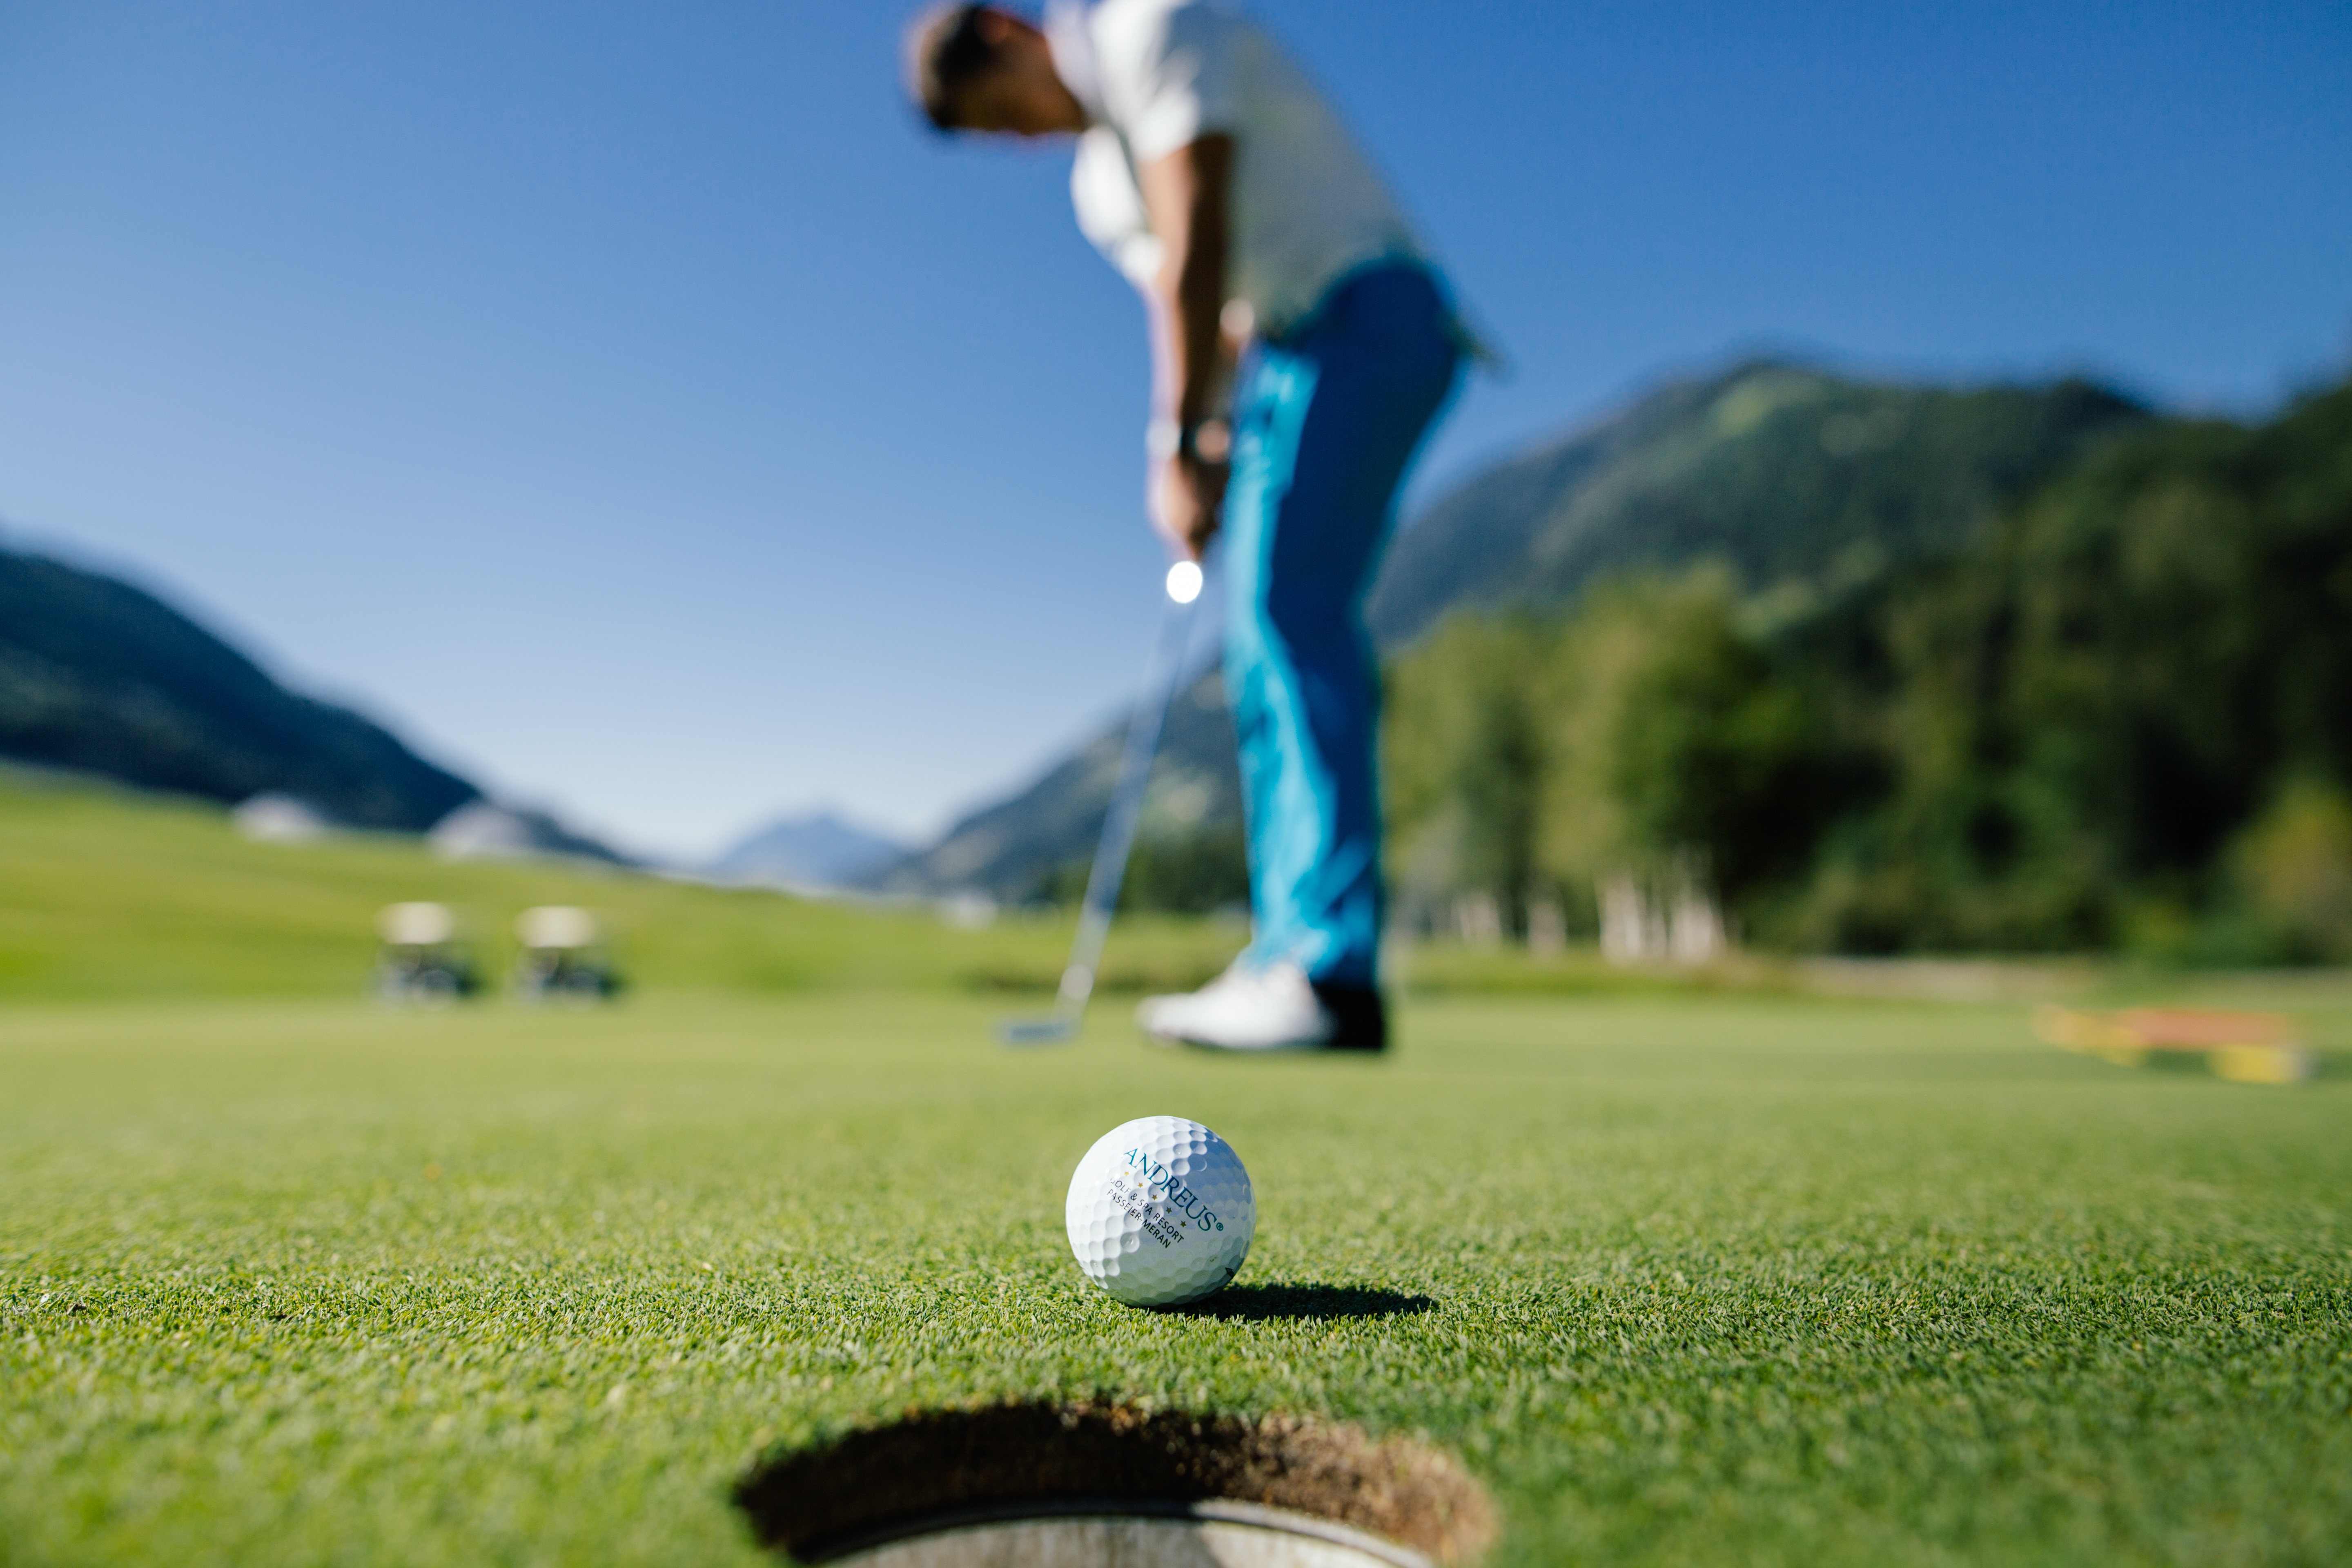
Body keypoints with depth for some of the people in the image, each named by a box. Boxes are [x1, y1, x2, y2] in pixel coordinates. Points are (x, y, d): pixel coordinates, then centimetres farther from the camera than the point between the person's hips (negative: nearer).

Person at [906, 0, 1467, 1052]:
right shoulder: (1096, 178, 22)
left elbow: (1197, 243, -14)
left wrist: (1178, 445, -15)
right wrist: (1215, 449, 1)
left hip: (1365, 318, -9)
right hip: (1286, 354, 9)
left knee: (1289, 614, -22)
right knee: (1268, 644, 2)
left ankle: (1336, 971, -25)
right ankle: (1290, 964, 4)